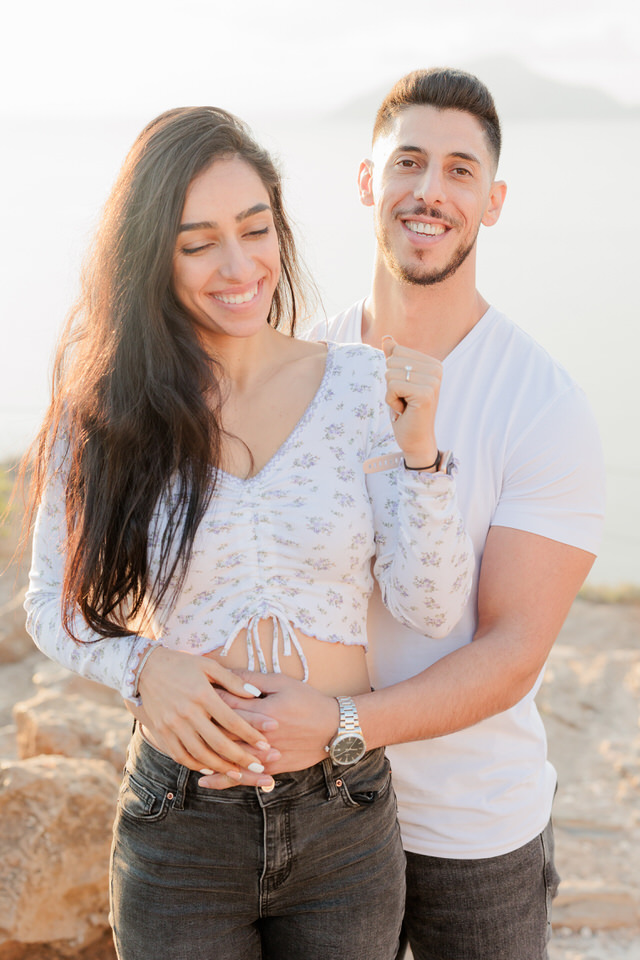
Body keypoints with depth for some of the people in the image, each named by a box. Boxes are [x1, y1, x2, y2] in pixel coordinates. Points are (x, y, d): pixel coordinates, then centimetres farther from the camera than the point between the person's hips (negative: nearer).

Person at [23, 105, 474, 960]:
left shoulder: (361, 384, -5)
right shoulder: (108, 412, -5)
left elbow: (432, 610, -6)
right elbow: (51, 599, 5)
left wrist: (417, 446, -18)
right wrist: (141, 666, -14)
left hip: (345, 822, 1)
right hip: (181, 832, -1)